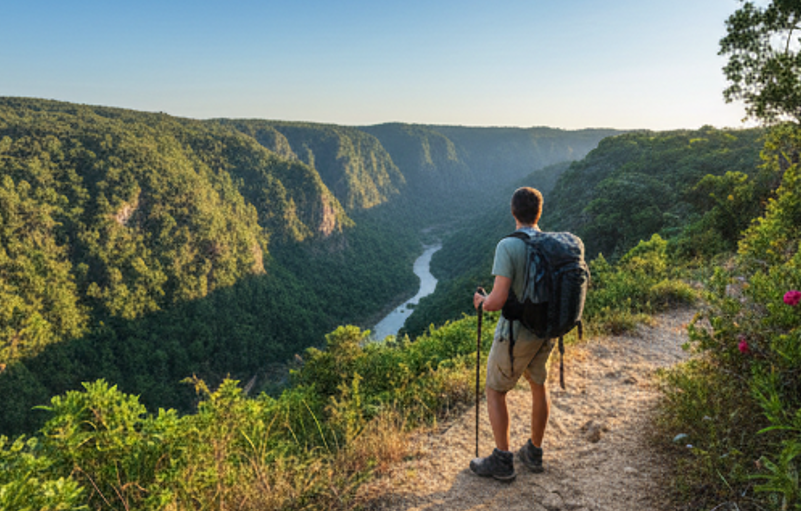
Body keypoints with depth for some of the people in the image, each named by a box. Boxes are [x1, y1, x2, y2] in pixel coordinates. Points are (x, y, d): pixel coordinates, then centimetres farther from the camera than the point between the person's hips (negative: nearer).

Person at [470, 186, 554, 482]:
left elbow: (498, 300, -26)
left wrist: (482, 301, -4)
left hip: (515, 333, -6)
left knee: (496, 392, 11)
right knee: (538, 385, 22)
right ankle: (534, 453, 35)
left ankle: (502, 462, 16)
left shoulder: (508, 246, -22)